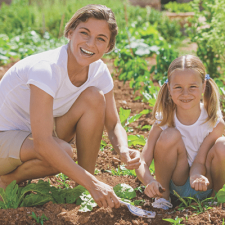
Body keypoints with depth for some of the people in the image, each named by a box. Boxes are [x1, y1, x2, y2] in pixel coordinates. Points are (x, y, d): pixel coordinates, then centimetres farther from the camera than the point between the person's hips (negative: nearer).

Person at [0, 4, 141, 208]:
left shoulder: (99, 72, -9)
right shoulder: (46, 68, -31)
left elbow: (113, 124, -2)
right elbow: (42, 143, -37)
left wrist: (123, 150, -27)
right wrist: (92, 184, -39)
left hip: (38, 134, 7)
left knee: (94, 97, -14)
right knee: (63, 151, -35)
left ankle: (82, 190, -6)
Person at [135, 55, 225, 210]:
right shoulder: (164, 121, -17)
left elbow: (199, 161, -19)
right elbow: (142, 163, -22)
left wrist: (197, 177, -43)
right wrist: (149, 181, -44)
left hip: (204, 188, 0)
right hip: (177, 184, 0)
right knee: (170, 135, -27)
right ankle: (163, 195, -7)